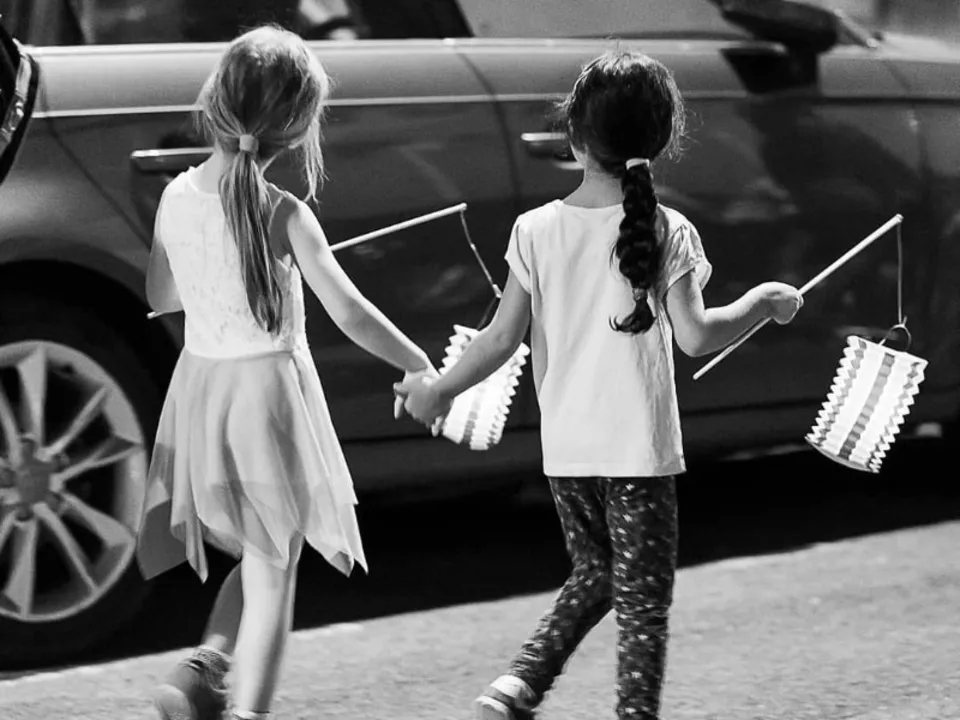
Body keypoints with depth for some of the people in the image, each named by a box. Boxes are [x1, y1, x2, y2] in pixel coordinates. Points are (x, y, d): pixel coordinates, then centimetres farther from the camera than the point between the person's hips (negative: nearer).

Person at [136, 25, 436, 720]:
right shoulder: (283, 215, -15)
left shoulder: (177, 197, -2)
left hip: (199, 387, 5)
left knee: (258, 559, 19)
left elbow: (160, 296, 10)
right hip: (268, 388, -5)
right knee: (274, 572, 5)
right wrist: (420, 365, -3)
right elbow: (348, 310, -15)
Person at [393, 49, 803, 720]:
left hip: (564, 444, 4)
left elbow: (503, 338, -1)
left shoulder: (537, 230, -3)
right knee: (644, 601, 5)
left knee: (593, 576, 22)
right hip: (639, 448, -4)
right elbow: (695, 336, -15)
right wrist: (762, 301, 2)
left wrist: (440, 390, 13)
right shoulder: (668, 232, -10)